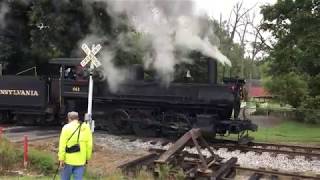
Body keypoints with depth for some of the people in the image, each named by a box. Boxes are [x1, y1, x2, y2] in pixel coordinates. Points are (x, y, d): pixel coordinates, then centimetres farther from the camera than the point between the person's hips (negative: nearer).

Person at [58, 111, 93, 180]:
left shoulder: (66, 128, -6)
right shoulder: (86, 128, 3)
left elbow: (62, 144, -10)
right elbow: (89, 145, 2)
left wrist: (61, 159, -7)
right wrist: (87, 158, 12)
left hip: (68, 160, -2)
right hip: (80, 161, 2)